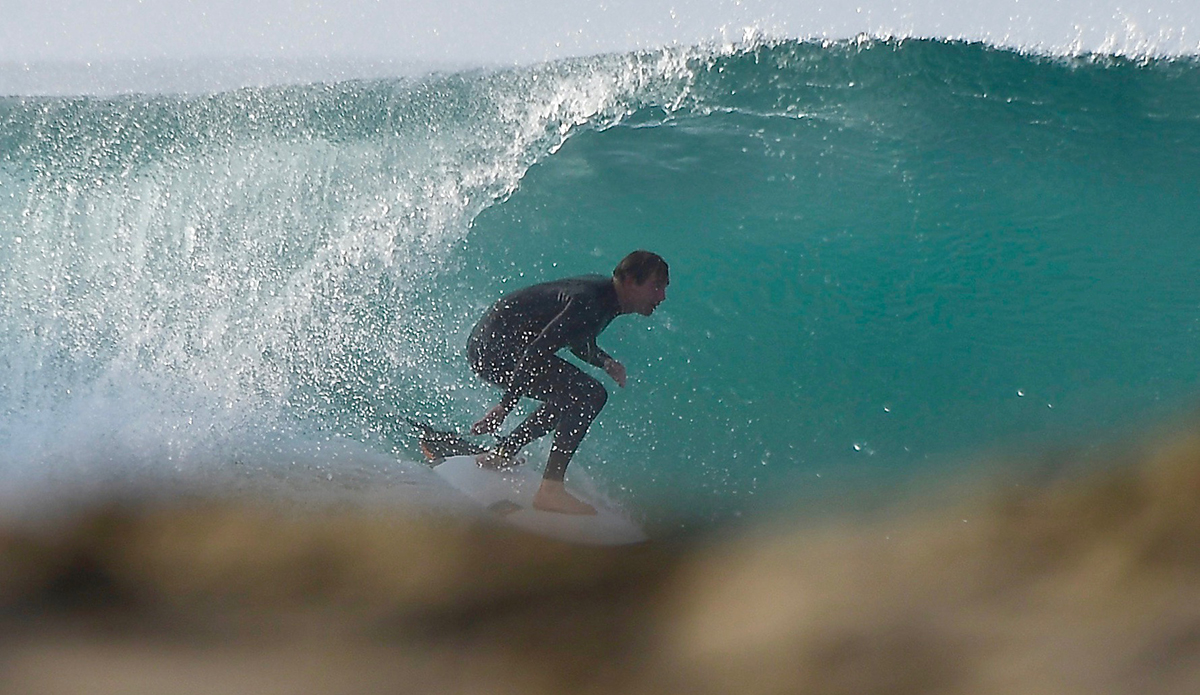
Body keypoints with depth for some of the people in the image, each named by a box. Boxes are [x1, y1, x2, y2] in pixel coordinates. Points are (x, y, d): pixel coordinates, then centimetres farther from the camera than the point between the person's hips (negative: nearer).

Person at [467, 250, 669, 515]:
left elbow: (579, 343, 23)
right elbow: (537, 351, -29)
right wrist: (505, 406, -31)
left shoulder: (606, 295, 7)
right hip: (492, 347, -11)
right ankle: (551, 490, -22)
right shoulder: (590, 304, -24)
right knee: (588, 395, -19)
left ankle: (500, 453, 25)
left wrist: (605, 362, 2)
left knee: (571, 398, 23)